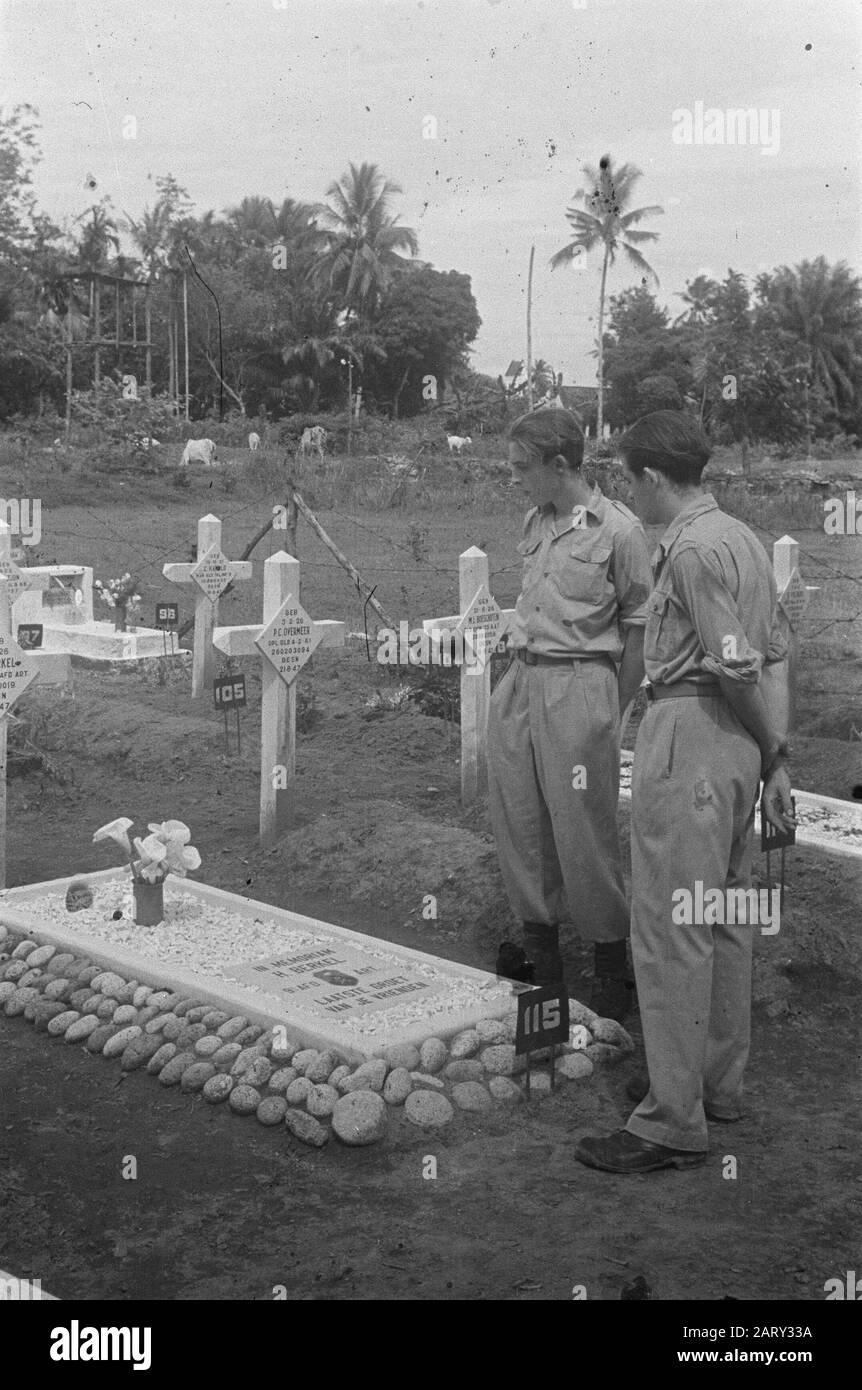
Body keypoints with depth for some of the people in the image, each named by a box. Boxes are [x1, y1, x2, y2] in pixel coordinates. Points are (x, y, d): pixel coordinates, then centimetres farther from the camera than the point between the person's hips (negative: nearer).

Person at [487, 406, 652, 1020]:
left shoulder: (619, 530, -9)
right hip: (520, 681, 7)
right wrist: (520, 675, 12)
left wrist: (613, 716, -5)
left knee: (584, 832, -2)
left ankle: (612, 964, 14)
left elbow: (637, 630, -5)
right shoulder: (537, 522, 12)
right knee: (517, 821, 10)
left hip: (578, 685, -7)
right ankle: (539, 943, 26)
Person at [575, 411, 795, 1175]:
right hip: (737, 742, 10)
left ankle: (674, 1121, -1)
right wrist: (777, 758, 10)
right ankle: (720, 1083, 29)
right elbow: (774, 656, 12)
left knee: (670, 931, -6)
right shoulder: (743, 538, 15)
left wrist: (771, 747, -2)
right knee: (725, 919, 17)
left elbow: (738, 667, -17)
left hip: (688, 735, -10)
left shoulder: (693, 549, -15)